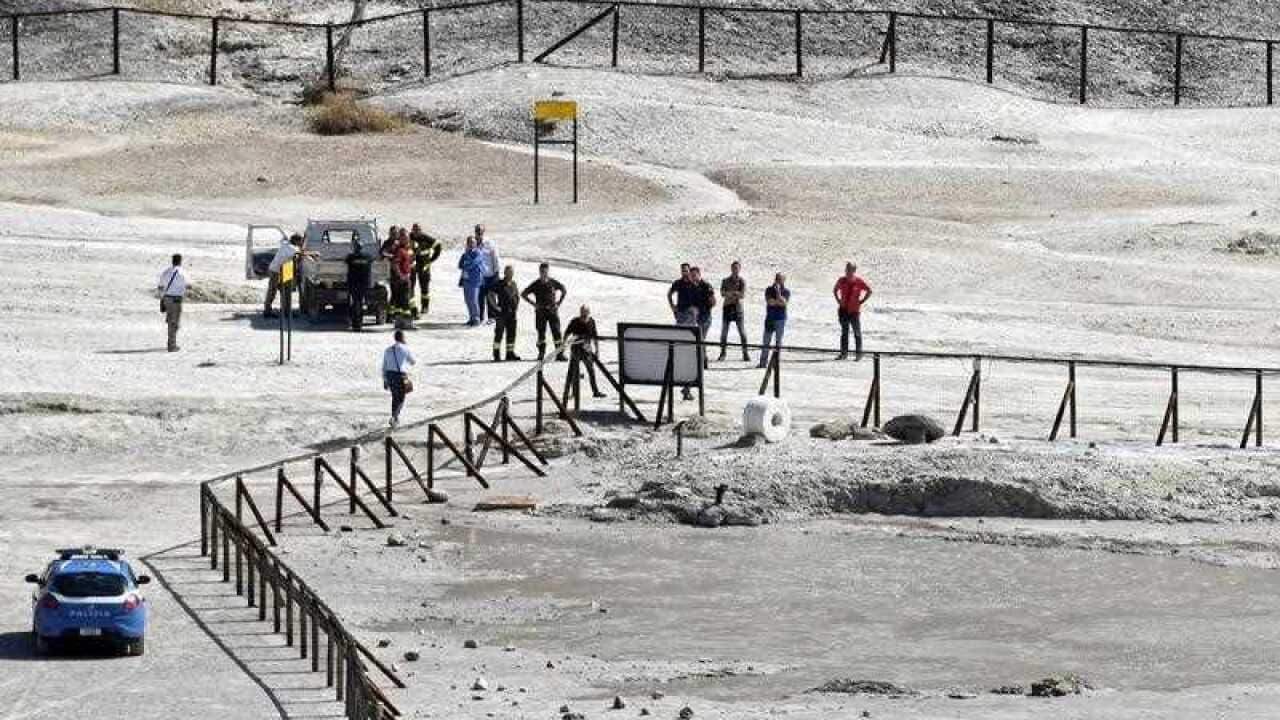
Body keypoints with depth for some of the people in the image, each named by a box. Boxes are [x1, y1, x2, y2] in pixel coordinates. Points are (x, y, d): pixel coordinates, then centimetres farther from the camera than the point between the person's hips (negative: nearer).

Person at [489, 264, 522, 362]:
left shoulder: (514, 284, 10)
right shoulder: (500, 284, -8)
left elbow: (517, 295, 26)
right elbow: (491, 294, -12)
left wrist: (517, 305, 14)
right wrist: (495, 306, -14)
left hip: (512, 313, 6)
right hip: (502, 312, -6)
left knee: (511, 333, 8)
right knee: (499, 333, -5)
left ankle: (510, 353, 16)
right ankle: (497, 354, -1)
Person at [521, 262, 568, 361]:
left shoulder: (553, 283, 1)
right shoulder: (536, 285, -1)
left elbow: (564, 291, 16)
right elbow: (524, 294, 5)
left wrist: (558, 303, 7)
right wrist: (534, 304, -2)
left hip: (552, 310, 0)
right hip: (540, 311, 0)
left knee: (556, 332, -5)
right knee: (541, 333, 1)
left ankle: (560, 353, -3)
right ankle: (541, 353, 9)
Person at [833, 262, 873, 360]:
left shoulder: (859, 281, -7)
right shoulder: (841, 281, 2)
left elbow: (869, 291, 0)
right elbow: (835, 290, 21)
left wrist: (861, 302, -5)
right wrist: (838, 300, 8)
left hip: (854, 310, -4)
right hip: (843, 310, 4)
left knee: (857, 333, 1)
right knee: (844, 332, 7)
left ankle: (858, 354, 6)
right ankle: (844, 354, 12)